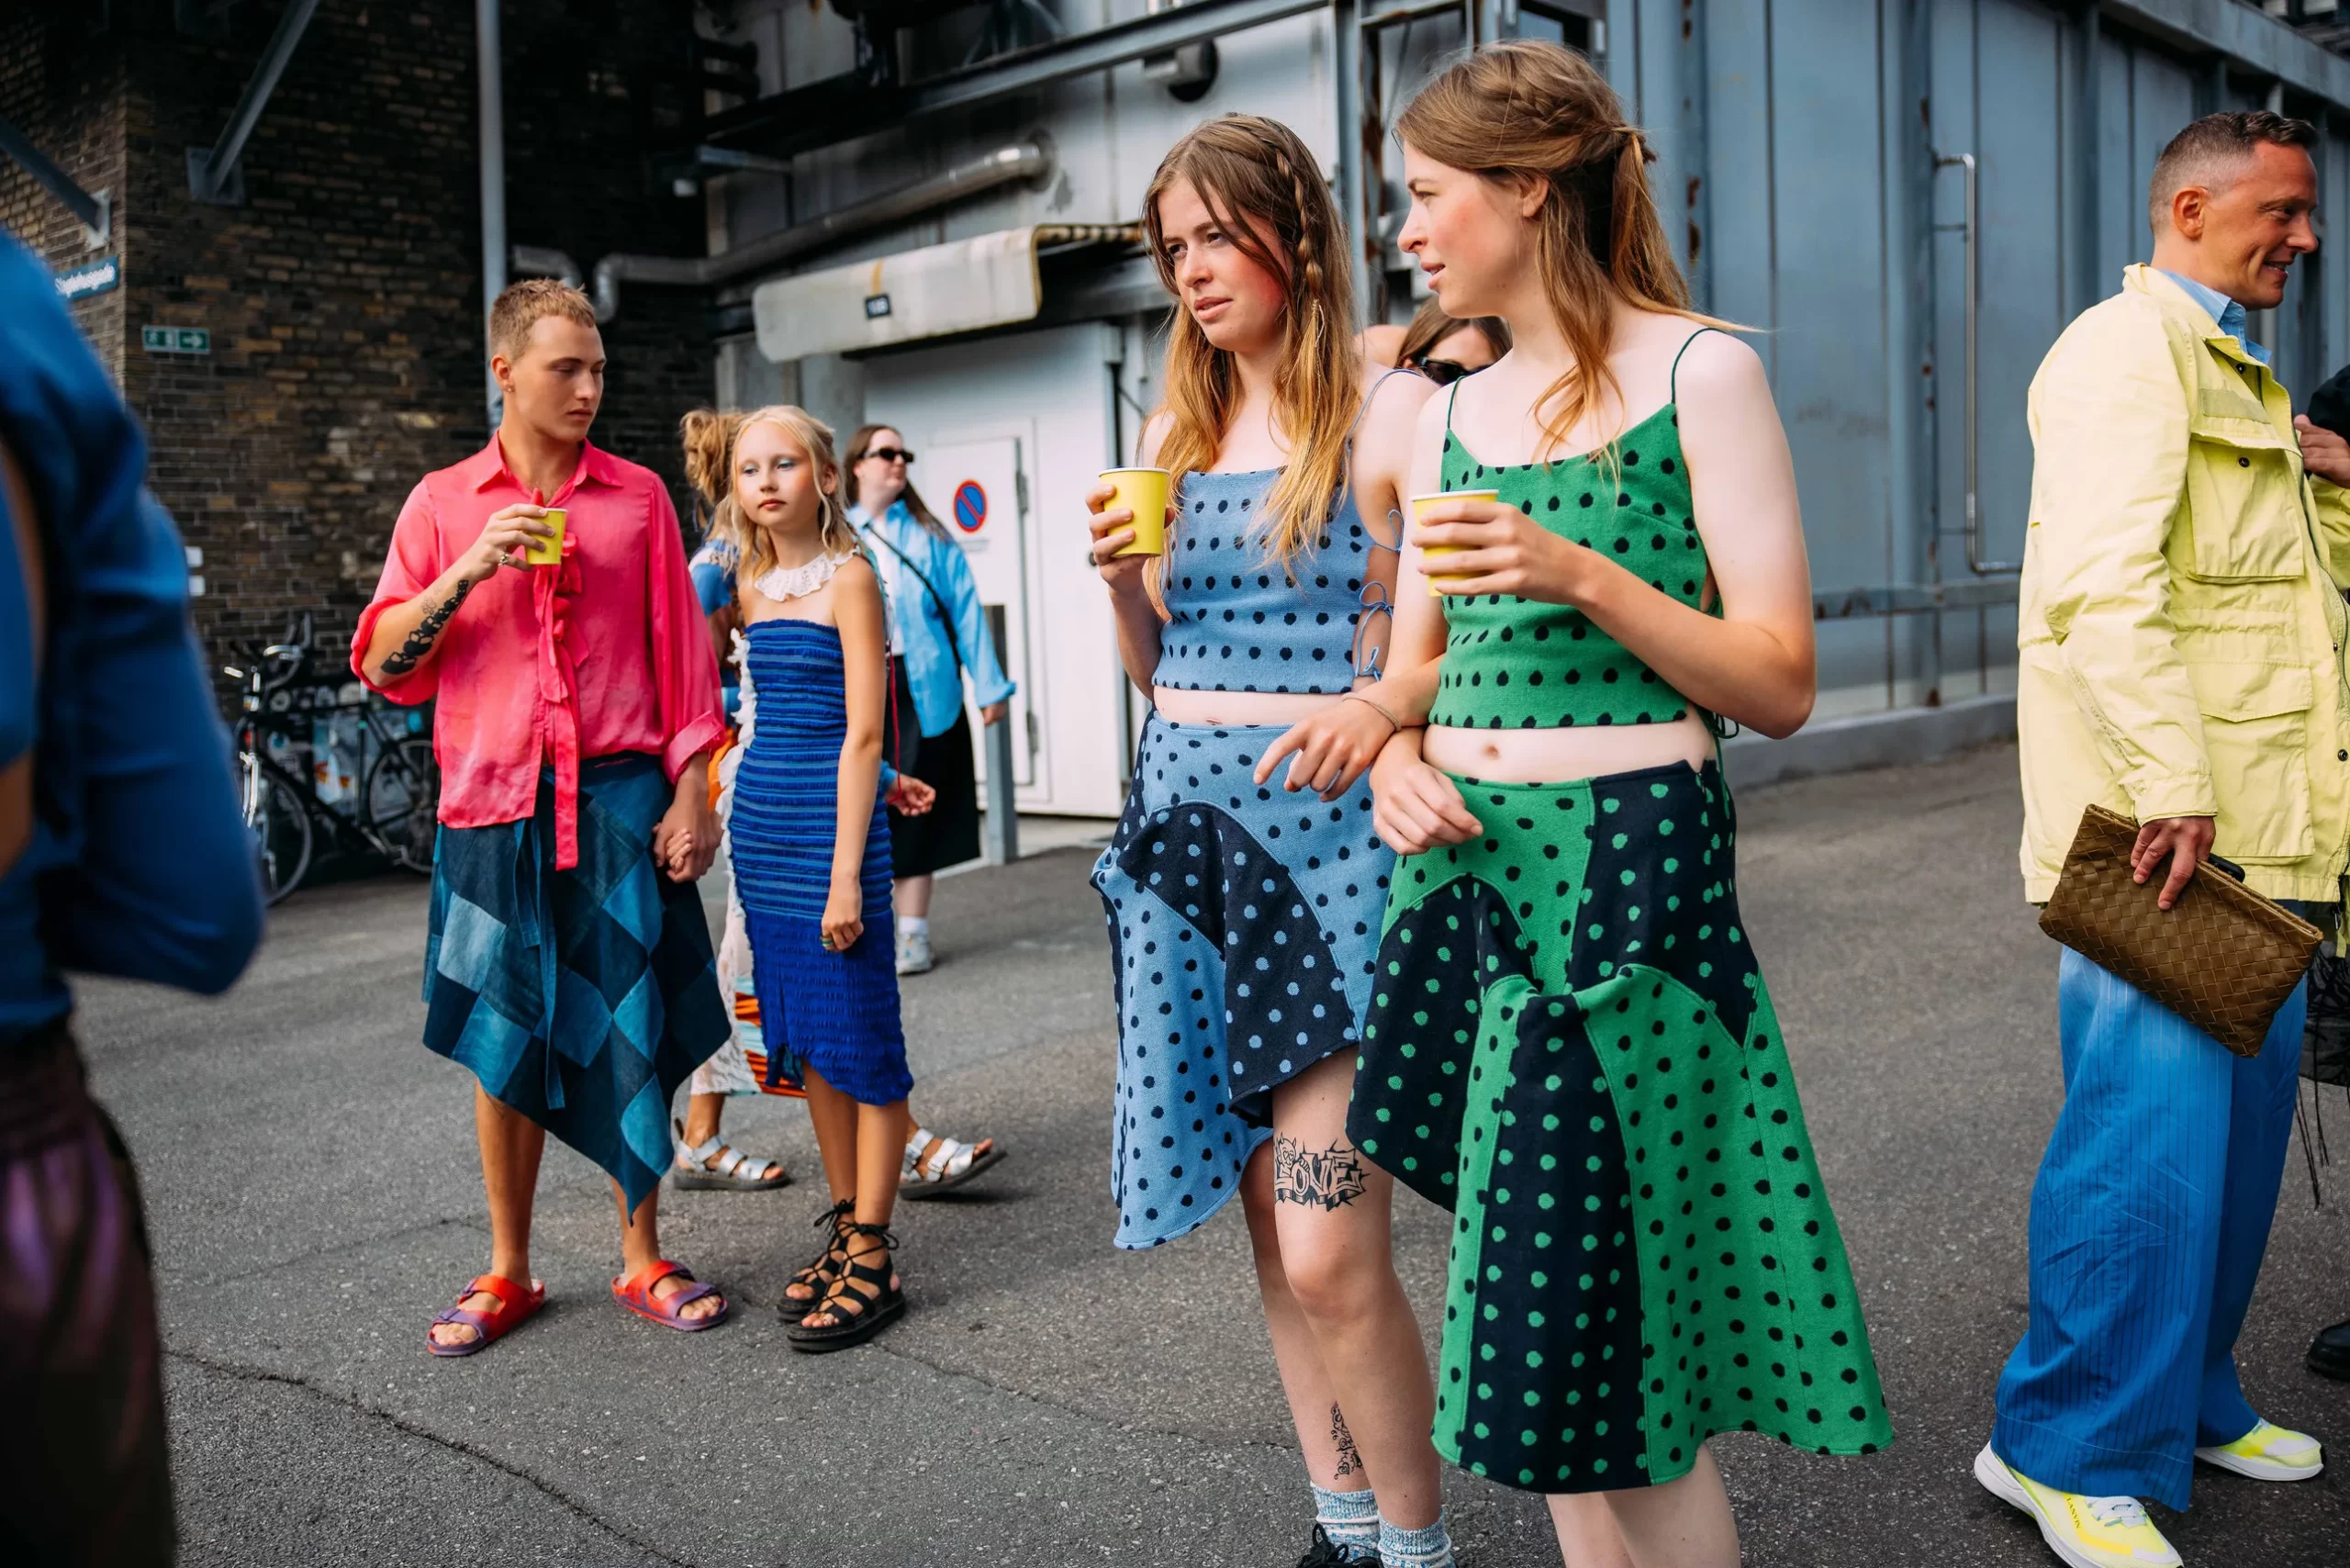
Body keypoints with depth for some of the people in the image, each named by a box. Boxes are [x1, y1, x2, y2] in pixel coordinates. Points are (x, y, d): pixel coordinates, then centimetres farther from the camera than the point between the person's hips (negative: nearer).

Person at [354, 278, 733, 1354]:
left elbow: (680, 655, 5)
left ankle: (642, 1260, 18)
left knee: (630, 1031, 3)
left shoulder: (637, 497, 7)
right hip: (494, 803, 1)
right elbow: (381, 663, 3)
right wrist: (469, 571, -11)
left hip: (621, 796, 0)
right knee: (504, 1040, 7)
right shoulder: (443, 503, 8)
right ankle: (507, 1273, 21)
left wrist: (691, 797, -2)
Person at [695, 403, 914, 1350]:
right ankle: (845, 1228, 24)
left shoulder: (848, 574, -6)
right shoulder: (748, 586, 12)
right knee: (802, 1039, 12)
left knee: (858, 1040, -2)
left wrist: (846, 872, -16)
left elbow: (862, 733, -12)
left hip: (830, 820, -7)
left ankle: (872, 1260, 5)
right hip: (762, 816, 7)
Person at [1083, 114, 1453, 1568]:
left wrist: (1386, 701, -26)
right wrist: (1120, 571, -1)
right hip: (1186, 831, 6)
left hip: (1329, 837, -6)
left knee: (1329, 1254, -8)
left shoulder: (1393, 413, -4)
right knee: (1274, 1228, 12)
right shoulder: (1176, 430, 14)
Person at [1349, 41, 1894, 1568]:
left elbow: (1781, 685, -8)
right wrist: (1395, 757, -5)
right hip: (1465, 865, 6)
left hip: (1625, 867, -6)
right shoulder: (1455, 412, 13)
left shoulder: (1698, 373, -4)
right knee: (1551, 1330, 13)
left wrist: (1584, 576, -20)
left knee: (1595, 1322, -2)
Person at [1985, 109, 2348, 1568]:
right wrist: (2170, 782, -28)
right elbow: (2100, 580, -22)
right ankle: (2074, 1449, 4)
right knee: (2151, 1134, -8)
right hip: (2160, 829, -10)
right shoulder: (2126, 350, -8)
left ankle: (2188, 1396, 29)